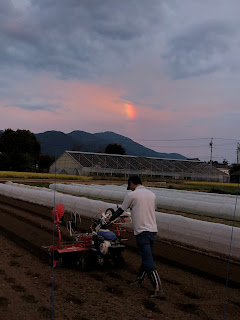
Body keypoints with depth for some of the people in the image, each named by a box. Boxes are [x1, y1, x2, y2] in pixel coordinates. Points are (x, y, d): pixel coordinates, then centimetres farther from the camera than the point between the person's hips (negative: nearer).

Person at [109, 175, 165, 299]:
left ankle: (159, 290, -11)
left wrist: (109, 220, 20)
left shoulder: (132, 195, -5)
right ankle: (139, 280, 34)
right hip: (153, 230, 7)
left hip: (141, 231, -6)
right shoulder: (152, 194, 11)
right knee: (146, 258, 19)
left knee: (149, 262, -7)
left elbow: (120, 210, 4)